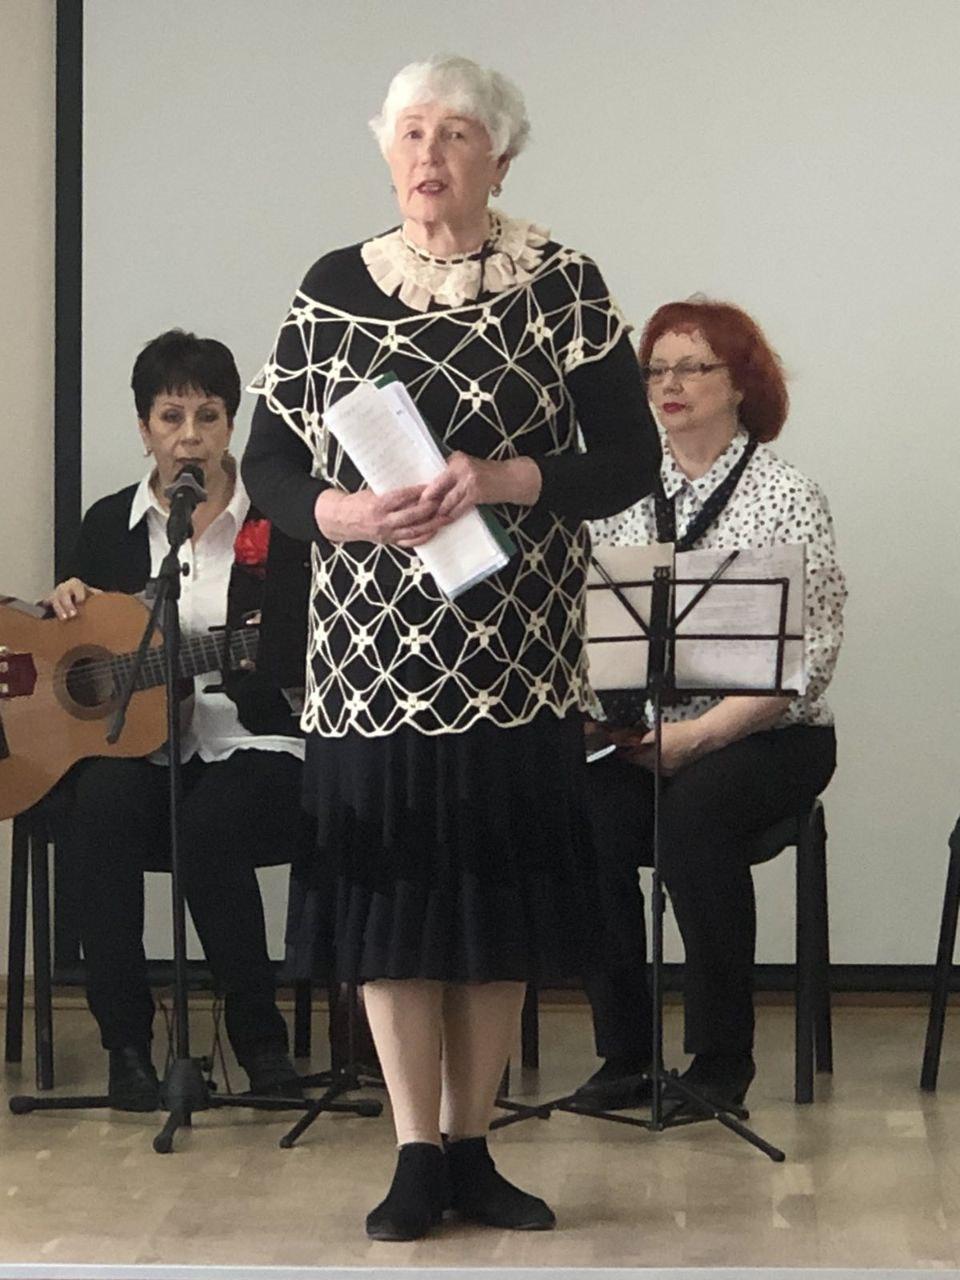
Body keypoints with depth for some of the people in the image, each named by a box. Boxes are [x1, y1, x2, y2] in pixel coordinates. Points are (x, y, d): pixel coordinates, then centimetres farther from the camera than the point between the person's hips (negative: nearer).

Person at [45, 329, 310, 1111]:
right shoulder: (111, 523, 12)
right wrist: (67, 605, -2)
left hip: (249, 744, -2)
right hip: (136, 739, 2)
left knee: (215, 820, -36)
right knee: (100, 805, -33)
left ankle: (261, 1040, -18)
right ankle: (127, 1043, -26)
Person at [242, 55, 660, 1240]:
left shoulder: (560, 285, 1)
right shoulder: (333, 290, 5)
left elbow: (631, 460, -3)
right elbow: (268, 465, 5)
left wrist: (502, 480, -19)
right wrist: (348, 512, -16)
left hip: (515, 652, 0)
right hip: (374, 654, 1)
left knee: (501, 890, 4)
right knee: (390, 890, 0)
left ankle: (470, 1145, 18)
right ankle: (416, 1157, 9)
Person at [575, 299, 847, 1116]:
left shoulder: (789, 497, -2)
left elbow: (807, 658, -10)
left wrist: (697, 736, -19)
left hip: (765, 737, -3)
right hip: (640, 737, 3)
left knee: (695, 811, -34)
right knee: (588, 815, -27)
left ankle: (722, 1056, -20)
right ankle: (624, 1052, -13)